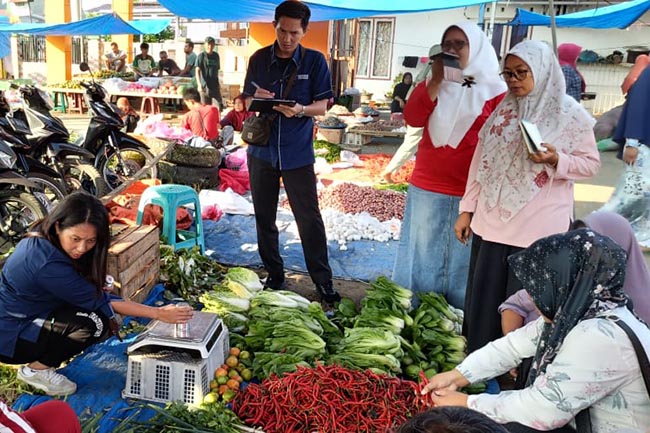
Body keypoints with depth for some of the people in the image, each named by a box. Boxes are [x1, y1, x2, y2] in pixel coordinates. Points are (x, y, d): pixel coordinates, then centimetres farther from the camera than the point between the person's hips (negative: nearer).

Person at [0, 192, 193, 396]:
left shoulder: (42, 239, -7)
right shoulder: (48, 264, -33)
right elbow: (97, 301, -25)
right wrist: (159, 313, -23)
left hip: (28, 317, 8)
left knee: (105, 319, -5)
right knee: (93, 322, -27)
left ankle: (39, 359, 8)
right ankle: (35, 369, -5)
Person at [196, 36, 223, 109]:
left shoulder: (216, 55, 12)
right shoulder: (201, 56, -2)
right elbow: (197, 71, -9)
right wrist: (199, 84, -21)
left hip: (215, 86, 4)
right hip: (204, 86, -4)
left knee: (219, 107, -6)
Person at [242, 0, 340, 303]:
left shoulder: (314, 61, -1)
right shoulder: (258, 59, 5)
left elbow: (322, 107, -3)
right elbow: (247, 102, 10)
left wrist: (300, 110, -24)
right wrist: (257, 99, -14)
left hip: (298, 153, -3)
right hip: (261, 150, 3)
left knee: (309, 219, 0)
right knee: (264, 217, 10)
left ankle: (323, 281, 14)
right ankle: (274, 275, 25)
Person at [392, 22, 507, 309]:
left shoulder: (494, 89, -1)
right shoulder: (431, 84, 11)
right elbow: (412, 119, -6)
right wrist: (436, 80, -10)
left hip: (471, 191, -3)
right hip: (426, 187, 3)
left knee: (463, 258, 7)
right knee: (423, 253, 10)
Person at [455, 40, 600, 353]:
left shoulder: (570, 115, -5)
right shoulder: (502, 110, 8)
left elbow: (591, 163, 0)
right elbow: (481, 160, 10)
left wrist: (556, 160, -20)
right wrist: (467, 209, 9)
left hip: (538, 230, -4)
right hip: (491, 223, 4)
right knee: (482, 303, 11)